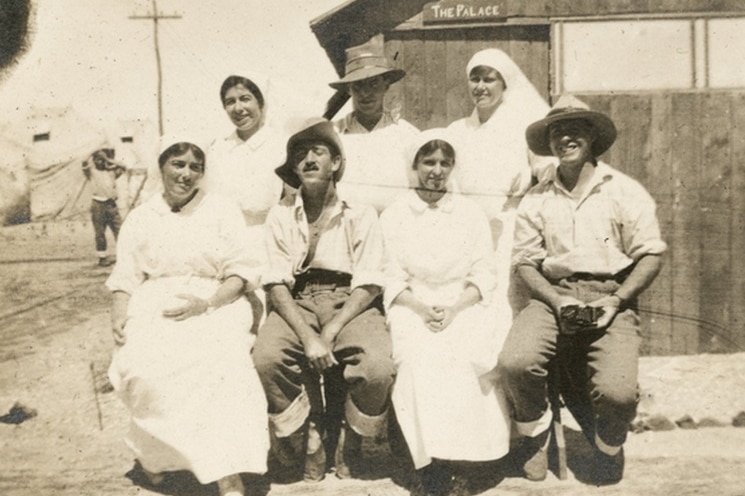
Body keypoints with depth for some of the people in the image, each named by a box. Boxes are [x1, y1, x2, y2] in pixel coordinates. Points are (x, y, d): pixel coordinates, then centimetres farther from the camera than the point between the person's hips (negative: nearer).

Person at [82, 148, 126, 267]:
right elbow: (85, 164, -13)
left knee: (119, 229, -2)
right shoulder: (92, 172, 5)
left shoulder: (111, 171, 14)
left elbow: (123, 167, 3)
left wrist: (109, 160, 4)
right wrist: (94, 155, 2)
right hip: (98, 204, -2)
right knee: (99, 233, 4)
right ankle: (102, 257, 11)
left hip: (111, 204, 2)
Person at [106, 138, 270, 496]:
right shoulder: (140, 218, 15)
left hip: (214, 305, -2)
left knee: (220, 362, -33)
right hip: (153, 306, 2)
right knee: (140, 365, -28)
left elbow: (240, 273, 1)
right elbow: (125, 277, 11)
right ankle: (152, 450, 1)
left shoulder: (223, 211, 8)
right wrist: (120, 314, -9)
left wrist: (205, 304, -16)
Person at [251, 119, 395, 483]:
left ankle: (350, 442, 6)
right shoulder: (280, 216, 4)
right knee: (267, 356, -29)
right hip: (296, 303, 1)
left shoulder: (361, 215, 1)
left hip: (349, 303, -1)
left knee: (377, 367, -28)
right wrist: (307, 336, -20)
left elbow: (367, 286, -6)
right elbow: (277, 284, -4)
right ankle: (308, 441, -2)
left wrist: (329, 334, -19)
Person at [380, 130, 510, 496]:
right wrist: (422, 309, -15)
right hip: (413, 308, -1)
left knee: (476, 356, -28)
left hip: (462, 307, 1)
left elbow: (483, 277, 4)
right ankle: (432, 461, -20)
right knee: (422, 358, -30)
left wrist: (453, 308, -13)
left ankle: (457, 453, -14)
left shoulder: (471, 213, 10)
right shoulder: (395, 214, 7)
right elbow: (390, 278, 1)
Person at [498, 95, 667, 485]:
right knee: (514, 362, -26)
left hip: (610, 297, -1)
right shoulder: (536, 199, 10)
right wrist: (556, 300, -11)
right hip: (553, 296, 2)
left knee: (617, 392, -23)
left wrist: (616, 300, -12)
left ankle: (608, 446, 17)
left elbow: (651, 255, 2)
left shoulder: (625, 191, 5)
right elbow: (525, 261, 6)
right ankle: (535, 434, 9)